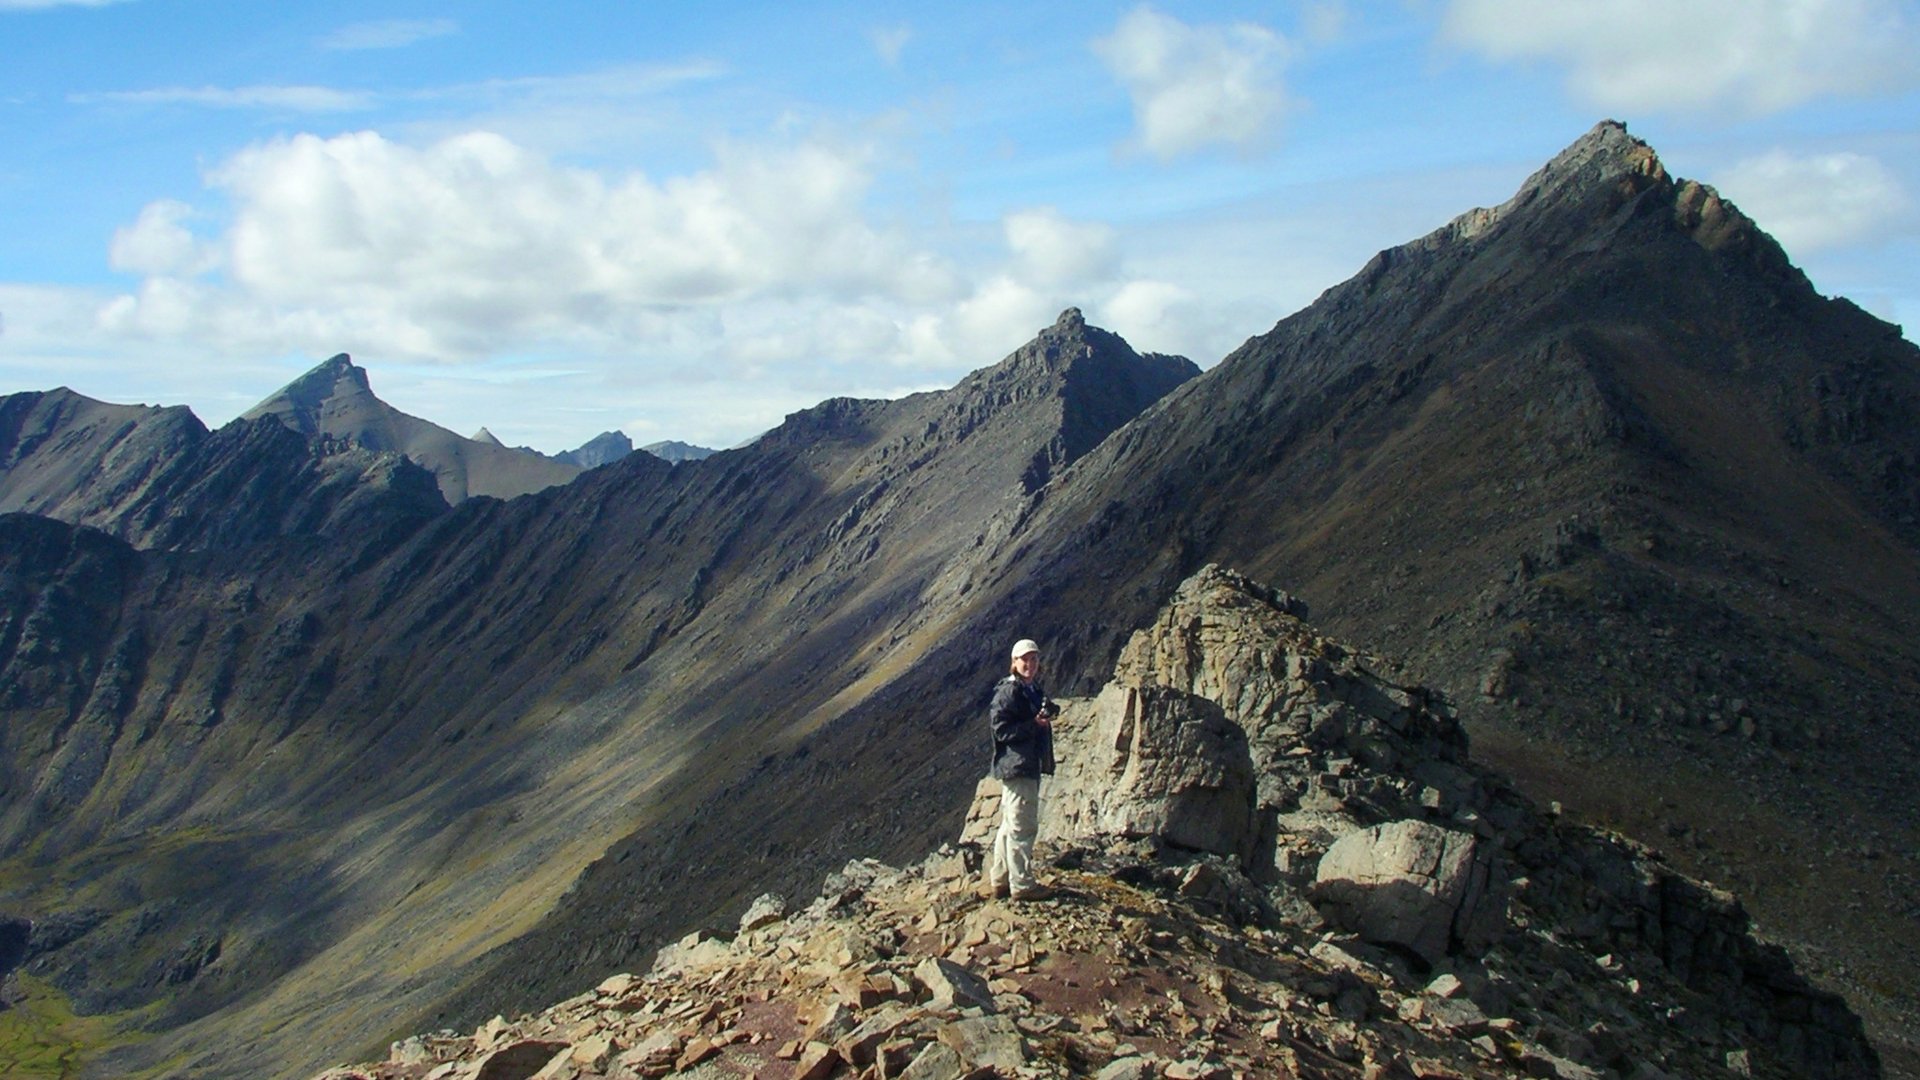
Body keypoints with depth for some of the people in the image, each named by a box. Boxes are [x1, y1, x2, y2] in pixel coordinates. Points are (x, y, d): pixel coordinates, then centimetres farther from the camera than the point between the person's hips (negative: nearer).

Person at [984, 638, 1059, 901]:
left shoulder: (1033, 691, 18)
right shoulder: (1008, 692, -12)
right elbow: (1002, 730, -18)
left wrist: (1048, 715, 12)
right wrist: (1034, 723, -23)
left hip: (1031, 767, 10)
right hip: (1016, 767, -10)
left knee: (1010, 825, 15)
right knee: (1022, 826, -7)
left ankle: (999, 881, 22)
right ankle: (1022, 884, -2)